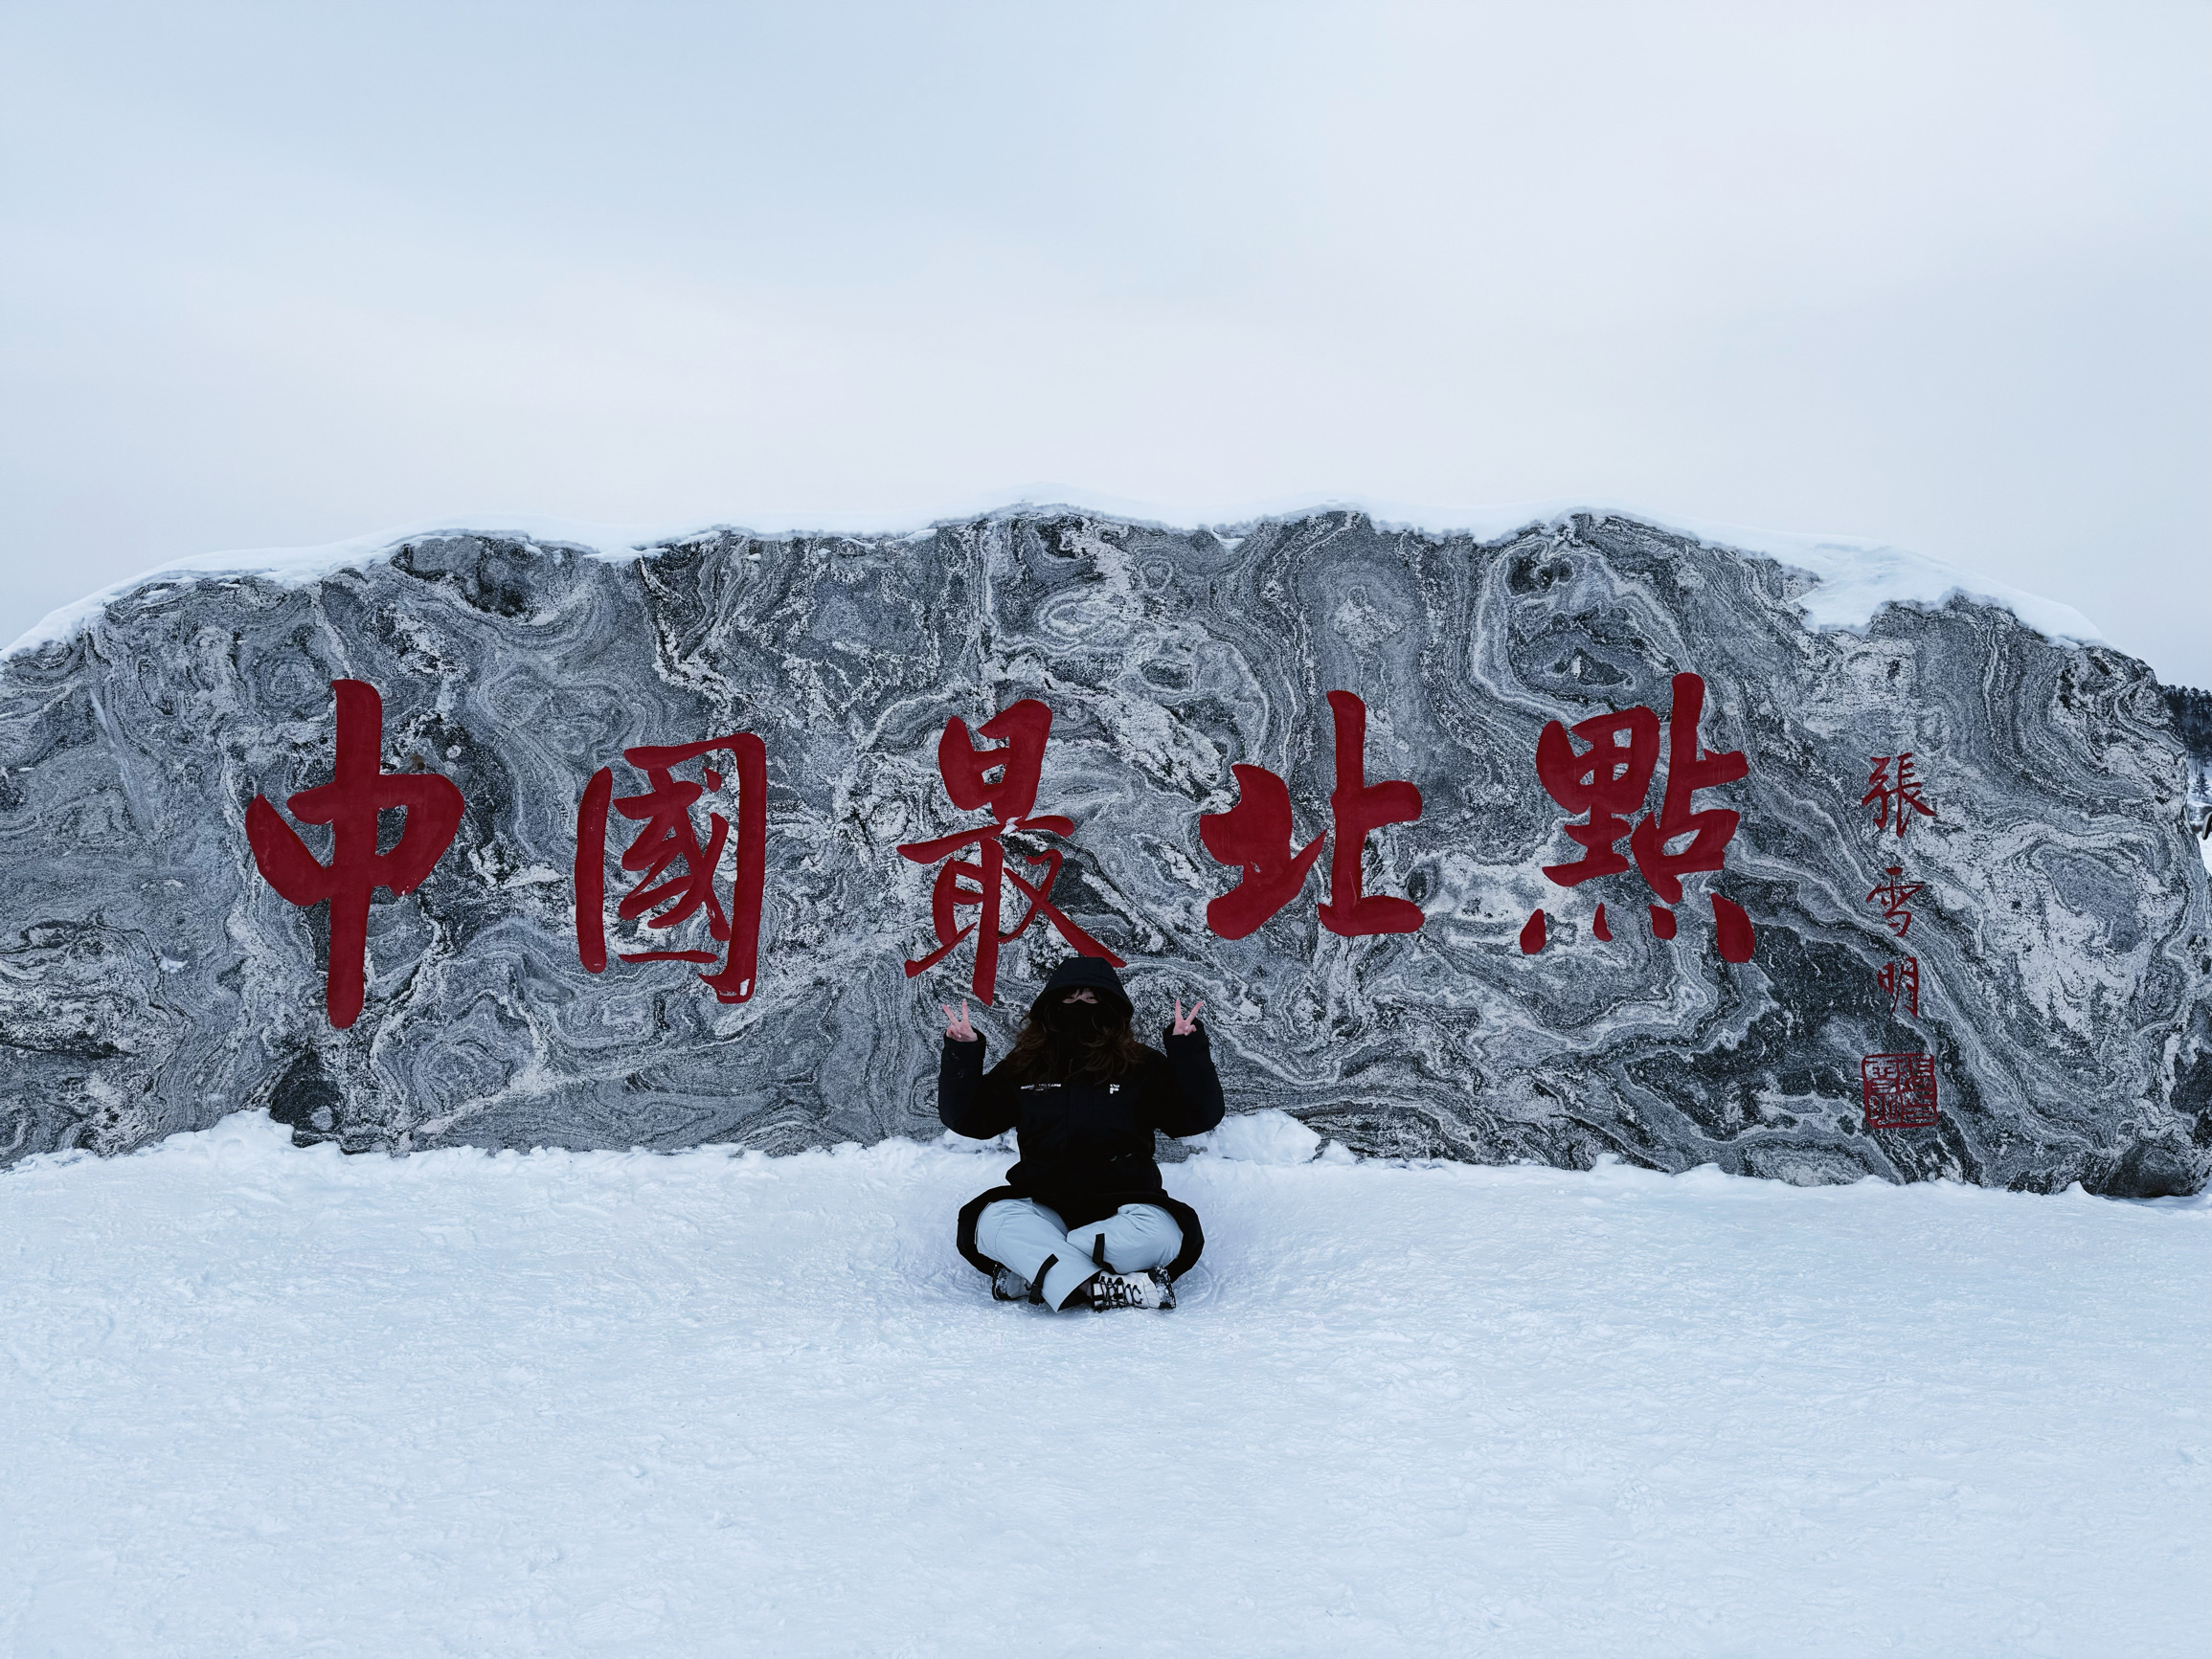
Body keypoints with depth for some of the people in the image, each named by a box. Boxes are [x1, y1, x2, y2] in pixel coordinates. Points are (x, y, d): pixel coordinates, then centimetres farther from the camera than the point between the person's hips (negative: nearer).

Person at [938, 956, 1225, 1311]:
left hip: (1120, 1206, -1)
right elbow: (967, 1118, 10)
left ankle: (1027, 1275, -32)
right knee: (995, 1220, -31)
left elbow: (1200, 1116, -1)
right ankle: (1099, 1289, -41)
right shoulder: (1023, 1068, 11)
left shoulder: (1143, 1067, 7)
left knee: (1158, 1234, -35)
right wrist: (961, 1054, -2)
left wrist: (1188, 1050, -11)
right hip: (1044, 1211, 1)